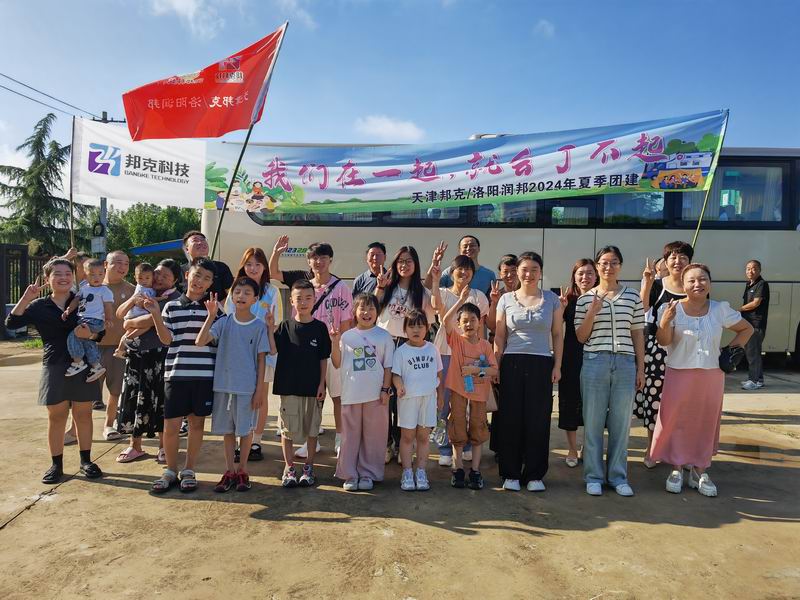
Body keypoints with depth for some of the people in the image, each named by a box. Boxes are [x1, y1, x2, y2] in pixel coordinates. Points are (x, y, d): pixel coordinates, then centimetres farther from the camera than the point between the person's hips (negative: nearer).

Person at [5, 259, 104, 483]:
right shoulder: (39, 306, 5)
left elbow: (100, 332, 0)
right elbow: (11, 323, -6)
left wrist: (90, 334, -23)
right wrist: (26, 298, -14)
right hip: (54, 368, 1)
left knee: (83, 415, 8)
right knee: (56, 417, 8)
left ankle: (86, 460, 21)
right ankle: (56, 464, 20)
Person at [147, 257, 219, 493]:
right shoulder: (171, 307, 6)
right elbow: (166, 339, -2)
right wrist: (155, 314, -14)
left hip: (205, 374, 0)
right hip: (176, 373, 0)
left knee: (197, 422, 9)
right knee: (171, 425, 4)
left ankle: (189, 471, 24)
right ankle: (170, 471, 23)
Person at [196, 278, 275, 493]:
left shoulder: (260, 326, -4)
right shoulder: (223, 322, -1)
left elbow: (261, 360, -3)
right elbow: (200, 342, -13)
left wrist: (259, 389, -5)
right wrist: (211, 316, -21)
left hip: (247, 387, -2)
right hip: (223, 385, 2)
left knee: (245, 429, 8)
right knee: (227, 429, 12)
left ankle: (242, 470, 24)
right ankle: (229, 470, 25)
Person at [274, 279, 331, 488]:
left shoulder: (320, 327, 0)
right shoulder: (285, 326, 0)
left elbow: (323, 359, 2)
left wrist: (321, 384, -3)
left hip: (312, 387, 0)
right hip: (288, 385, 0)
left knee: (312, 428, 9)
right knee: (287, 428, 7)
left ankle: (309, 466, 24)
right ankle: (289, 467, 22)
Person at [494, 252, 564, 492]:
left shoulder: (552, 299, 7)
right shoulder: (506, 299, 6)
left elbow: (558, 335, 8)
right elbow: (499, 337, 7)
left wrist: (557, 366, 1)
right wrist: (495, 366, 1)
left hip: (541, 364, 0)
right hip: (512, 364, 0)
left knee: (538, 420, 2)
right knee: (511, 420, 2)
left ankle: (534, 475, 16)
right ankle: (511, 474, 15)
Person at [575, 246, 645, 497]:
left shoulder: (633, 296, 7)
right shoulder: (585, 298, 4)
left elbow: (638, 335, 9)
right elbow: (580, 337, 3)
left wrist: (641, 368, 6)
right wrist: (593, 311, -11)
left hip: (625, 363, 1)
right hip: (595, 363, -1)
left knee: (621, 422, 8)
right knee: (593, 421, 4)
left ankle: (618, 476, 22)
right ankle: (594, 476, 17)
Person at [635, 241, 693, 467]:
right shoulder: (657, 285, 2)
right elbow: (642, 308, -14)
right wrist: (647, 283, -22)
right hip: (657, 348, -1)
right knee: (654, 395, 3)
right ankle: (651, 447, 18)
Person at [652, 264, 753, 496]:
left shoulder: (720, 309, 0)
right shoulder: (672, 308, -7)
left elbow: (747, 329, 14)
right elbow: (664, 341, -13)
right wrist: (665, 321, -31)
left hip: (712, 375, 3)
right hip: (679, 374, -2)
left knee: (706, 423, 10)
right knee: (676, 422, 3)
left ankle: (700, 472, 24)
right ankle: (677, 469, 18)